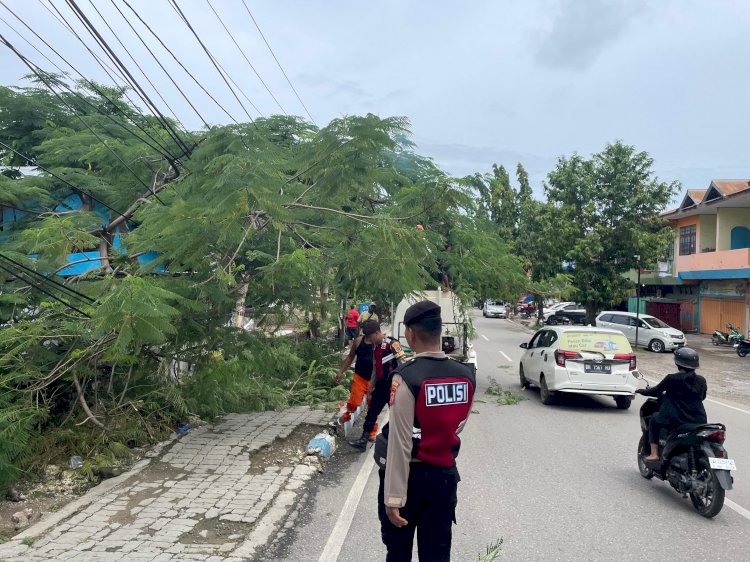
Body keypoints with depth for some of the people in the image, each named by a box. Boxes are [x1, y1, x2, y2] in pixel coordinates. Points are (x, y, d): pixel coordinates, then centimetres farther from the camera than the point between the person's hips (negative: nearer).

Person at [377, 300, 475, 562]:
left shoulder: (406, 377, -21)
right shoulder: (466, 374, -4)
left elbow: (400, 443, -21)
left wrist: (394, 498, -17)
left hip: (409, 475, -4)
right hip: (445, 474, 4)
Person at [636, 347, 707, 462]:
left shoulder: (672, 379, -10)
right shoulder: (701, 380, 2)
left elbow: (656, 391, 1)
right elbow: (702, 396, 19)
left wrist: (642, 391, 20)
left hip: (676, 420, -4)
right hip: (699, 422, 5)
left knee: (654, 419, 21)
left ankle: (654, 453, 11)